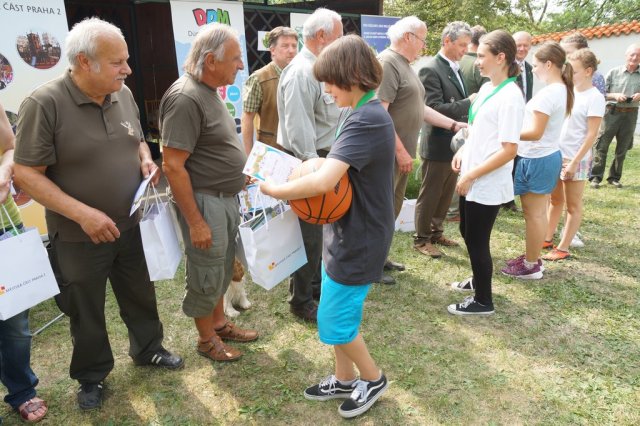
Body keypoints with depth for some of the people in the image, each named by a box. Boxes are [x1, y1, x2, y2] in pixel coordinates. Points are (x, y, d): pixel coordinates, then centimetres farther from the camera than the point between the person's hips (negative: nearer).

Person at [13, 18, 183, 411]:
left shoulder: (123, 95, -1)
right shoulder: (44, 104, -20)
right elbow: (26, 174, -18)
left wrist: (146, 160, -8)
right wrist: (82, 213, -26)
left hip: (131, 227, 5)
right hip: (79, 238, -4)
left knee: (141, 296, 21)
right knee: (87, 313, 15)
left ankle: (148, 349, 46)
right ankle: (92, 375, 38)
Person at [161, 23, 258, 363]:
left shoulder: (208, 91, 8)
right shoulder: (185, 98, -22)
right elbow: (173, 166, -24)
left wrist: (239, 176, 18)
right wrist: (195, 222, -22)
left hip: (225, 197, 9)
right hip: (204, 202, -9)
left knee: (222, 269, 21)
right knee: (206, 276, 8)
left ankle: (219, 324, 40)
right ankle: (206, 339, 28)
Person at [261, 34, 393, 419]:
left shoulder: (366, 120, -25)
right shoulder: (368, 114, 8)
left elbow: (323, 182, -36)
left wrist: (273, 189, -22)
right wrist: (315, 167, 0)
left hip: (359, 239, -10)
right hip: (349, 232, 10)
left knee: (334, 320, 5)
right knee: (339, 312, 19)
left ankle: (374, 379, 29)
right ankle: (345, 379, 38)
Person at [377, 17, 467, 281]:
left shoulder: (404, 66, 16)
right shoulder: (386, 63, -15)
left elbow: (419, 108, 18)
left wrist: (454, 125, 13)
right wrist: (400, 150, -21)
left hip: (402, 152, 10)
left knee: (392, 208, 16)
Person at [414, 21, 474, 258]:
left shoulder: (455, 69, 12)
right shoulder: (430, 70, -14)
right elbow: (434, 109, -22)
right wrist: (469, 103, -22)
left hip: (455, 143, 8)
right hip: (438, 144, -8)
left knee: (446, 194, 16)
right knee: (430, 194, 3)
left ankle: (436, 232, 31)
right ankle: (421, 239, 17)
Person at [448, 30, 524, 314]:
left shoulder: (510, 97, -18)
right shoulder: (486, 88, 8)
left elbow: (509, 150, -22)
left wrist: (471, 176, -19)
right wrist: (463, 151, 4)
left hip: (487, 184, -8)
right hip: (471, 179, 8)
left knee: (477, 241, 4)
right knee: (468, 233, 21)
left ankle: (483, 301, 22)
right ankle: (478, 280, 44)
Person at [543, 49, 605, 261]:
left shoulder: (595, 97, -12)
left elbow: (591, 135, -14)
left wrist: (575, 162, -17)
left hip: (576, 159, -6)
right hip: (556, 155, 6)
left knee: (573, 205, 6)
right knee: (555, 200, 16)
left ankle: (563, 248, 12)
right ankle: (546, 238, 28)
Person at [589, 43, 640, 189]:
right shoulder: (614, 72, 1)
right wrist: (615, 96, -15)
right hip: (612, 112, -2)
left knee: (622, 148, 8)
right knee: (602, 145, -4)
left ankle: (614, 177, 18)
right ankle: (596, 177, 1)